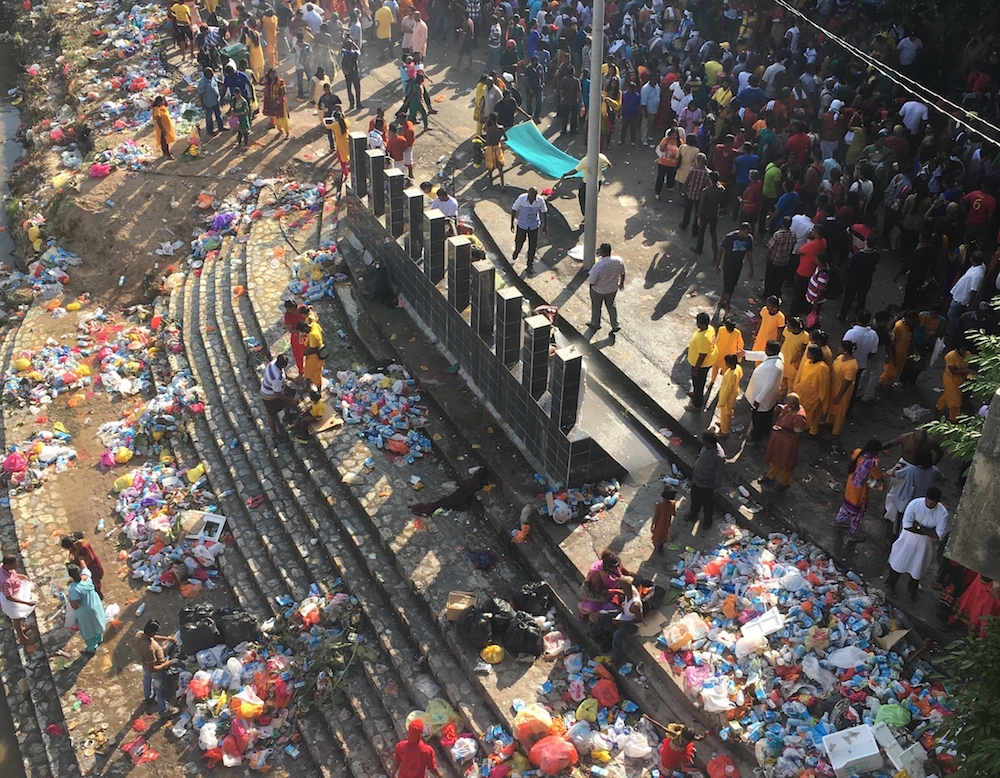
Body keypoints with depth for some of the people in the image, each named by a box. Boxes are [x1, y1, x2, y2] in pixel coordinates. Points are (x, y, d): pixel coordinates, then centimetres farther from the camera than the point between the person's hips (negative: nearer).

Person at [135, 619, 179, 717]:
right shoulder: (149, 648, -47)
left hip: (145, 665, 7)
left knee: (147, 681, 36)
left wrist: (167, 638, -6)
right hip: (155, 670, -7)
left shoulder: (139, 634, -25)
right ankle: (164, 711, 44)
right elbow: (152, 669, -37)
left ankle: (148, 697, 67)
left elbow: (152, 637, -2)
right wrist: (165, 664, -23)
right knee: (160, 690, 20)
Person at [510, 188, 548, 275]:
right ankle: (516, 252, 52)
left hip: (534, 226, 1)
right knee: (519, 243, 15)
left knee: (533, 246, 7)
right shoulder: (521, 198, -25)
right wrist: (512, 224, -6)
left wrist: (545, 225, 2)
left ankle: (530, 265, 29)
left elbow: (544, 212, -5)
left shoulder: (540, 200, -22)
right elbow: (514, 209, -11)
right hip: (522, 225, -1)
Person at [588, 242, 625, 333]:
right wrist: (621, 283, 17)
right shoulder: (619, 260, -21)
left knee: (596, 306, 24)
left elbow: (592, 281, -25)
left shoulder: (598, 266, -36)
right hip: (613, 288, 4)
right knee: (610, 305, 30)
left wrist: (588, 276, -2)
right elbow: (623, 273, -2)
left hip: (598, 290, -4)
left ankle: (595, 324, 47)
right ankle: (615, 325, 36)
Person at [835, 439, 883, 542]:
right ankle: (853, 533, 36)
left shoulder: (857, 452, -18)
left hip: (851, 484, 7)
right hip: (859, 490, -7)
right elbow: (879, 477, -22)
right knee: (858, 511, 16)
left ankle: (839, 520, 58)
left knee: (847, 502, 33)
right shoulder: (870, 463, -37)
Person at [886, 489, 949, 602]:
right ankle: (890, 584, 42)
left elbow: (938, 535, -23)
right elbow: (907, 526, -25)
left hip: (924, 545, 1)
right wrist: (928, 531, -23)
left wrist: (919, 526, -25)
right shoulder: (915, 504, -24)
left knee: (917, 568, 19)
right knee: (898, 563, 17)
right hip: (908, 540, -1)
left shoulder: (943, 513, -22)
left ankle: (913, 590, 45)